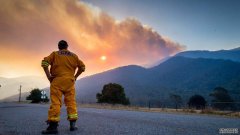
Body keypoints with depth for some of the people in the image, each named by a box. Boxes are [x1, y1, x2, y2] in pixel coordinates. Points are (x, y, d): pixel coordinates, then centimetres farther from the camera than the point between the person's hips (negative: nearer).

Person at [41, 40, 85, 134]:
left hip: (57, 80, -2)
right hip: (70, 81, 2)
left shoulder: (55, 54, 9)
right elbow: (82, 67, 12)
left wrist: (49, 76, -1)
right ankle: (73, 124, 7)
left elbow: (44, 63, -4)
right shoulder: (73, 55, 14)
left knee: (55, 102, -4)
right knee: (71, 101, 6)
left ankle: (53, 126, -8)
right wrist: (75, 76, 15)